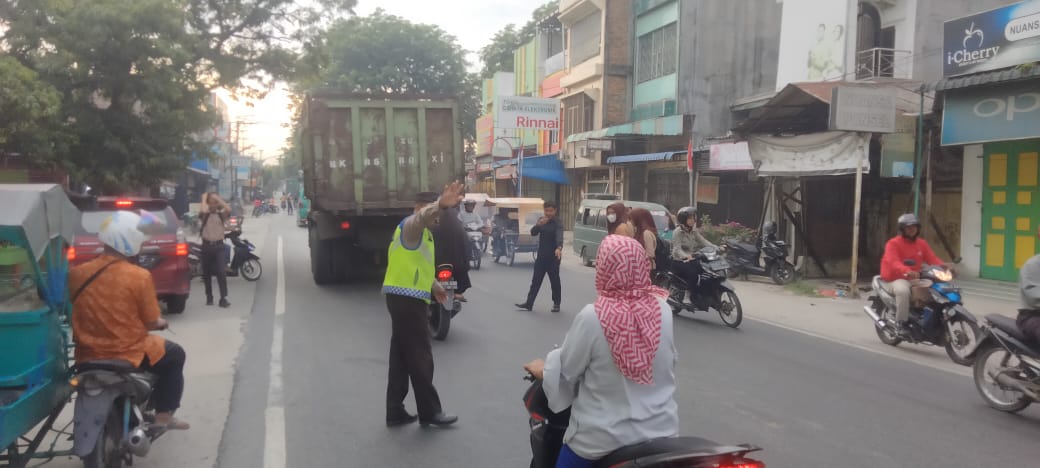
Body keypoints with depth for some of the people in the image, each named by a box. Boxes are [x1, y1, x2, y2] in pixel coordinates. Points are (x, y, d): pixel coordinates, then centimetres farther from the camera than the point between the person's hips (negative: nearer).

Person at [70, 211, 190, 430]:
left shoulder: (76, 273, -4)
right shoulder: (140, 276, -17)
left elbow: (82, 313, 12)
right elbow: (150, 323, -9)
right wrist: (161, 322, 14)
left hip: (87, 357, 5)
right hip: (129, 355, -5)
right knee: (174, 355, 22)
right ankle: (164, 414, 21)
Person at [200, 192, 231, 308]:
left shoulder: (221, 214, 6)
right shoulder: (205, 215, 3)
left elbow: (229, 209, -16)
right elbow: (203, 210, -22)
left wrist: (218, 199, -8)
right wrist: (204, 199, -5)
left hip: (219, 246, -1)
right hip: (206, 245, 1)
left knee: (222, 272, -10)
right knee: (206, 273, 9)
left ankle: (223, 298, -10)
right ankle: (209, 297, 22)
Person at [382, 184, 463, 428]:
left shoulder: (421, 232, 22)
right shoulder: (411, 225, -11)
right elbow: (423, 216, -37)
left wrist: (434, 285, 40)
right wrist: (440, 204, -57)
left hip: (405, 299, 10)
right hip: (407, 299, -10)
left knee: (401, 358, 12)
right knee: (420, 359, -2)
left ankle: (395, 412, 18)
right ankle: (430, 412, 7)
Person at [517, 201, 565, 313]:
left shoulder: (557, 224, -13)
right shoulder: (541, 220, 6)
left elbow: (559, 236, -30)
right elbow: (533, 233, -3)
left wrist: (559, 248, -49)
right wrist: (539, 225, -22)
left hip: (553, 257, -6)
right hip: (541, 255, 6)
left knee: (554, 280, 3)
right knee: (536, 280, 7)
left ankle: (556, 304, 16)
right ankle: (529, 304, 9)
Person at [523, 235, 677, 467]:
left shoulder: (592, 317, -22)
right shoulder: (663, 309, -9)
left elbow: (567, 371, -9)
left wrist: (544, 369, 12)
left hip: (606, 437, -3)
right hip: (661, 430, 4)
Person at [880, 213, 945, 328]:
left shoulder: (922, 243, 12)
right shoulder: (893, 243, -10)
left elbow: (932, 258, 1)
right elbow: (893, 262, -26)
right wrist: (907, 271, -46)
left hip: (914, 279, 7)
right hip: (895, 279, -7)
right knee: (903, 291, -39)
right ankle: (901, 323, -27)